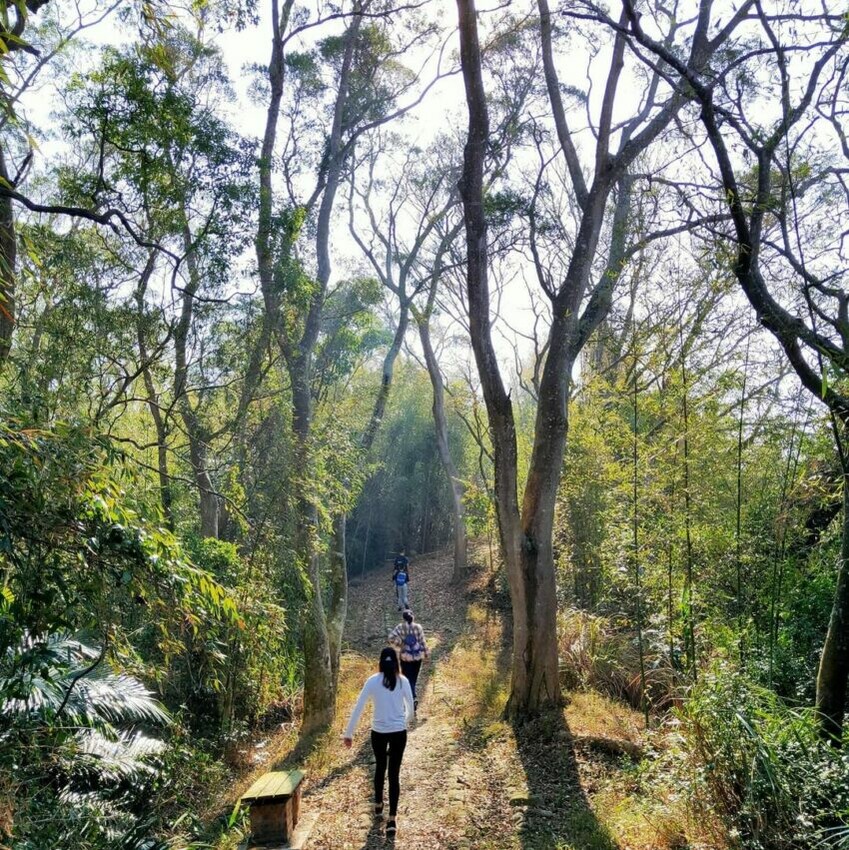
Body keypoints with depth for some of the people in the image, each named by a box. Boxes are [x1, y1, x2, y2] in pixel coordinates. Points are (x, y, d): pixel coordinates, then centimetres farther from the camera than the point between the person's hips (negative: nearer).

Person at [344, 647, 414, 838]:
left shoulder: (372, 681, -8)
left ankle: (378, 806, 40)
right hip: (399, 733, 0)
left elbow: (358, 709, -7)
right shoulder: (403, 681, -6)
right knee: (394, 774, 7)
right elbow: (410, 709, 4)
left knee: (380, 768, 24)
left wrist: (348, 733, 1)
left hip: (378, 733, 1)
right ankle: (392, 820, 5)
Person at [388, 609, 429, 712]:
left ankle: (413, 697, -17)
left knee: (408, 678, 2)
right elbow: (422, 641, -5)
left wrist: (400, 645, -5)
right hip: (418, 656, 2)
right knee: (414, 678, 18)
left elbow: (391, 638, -18)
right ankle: (411, 696, 30)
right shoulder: (418, 627, -7)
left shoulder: (400, 627, -8)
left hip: (406, 657, -1)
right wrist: (427, 653, 5)